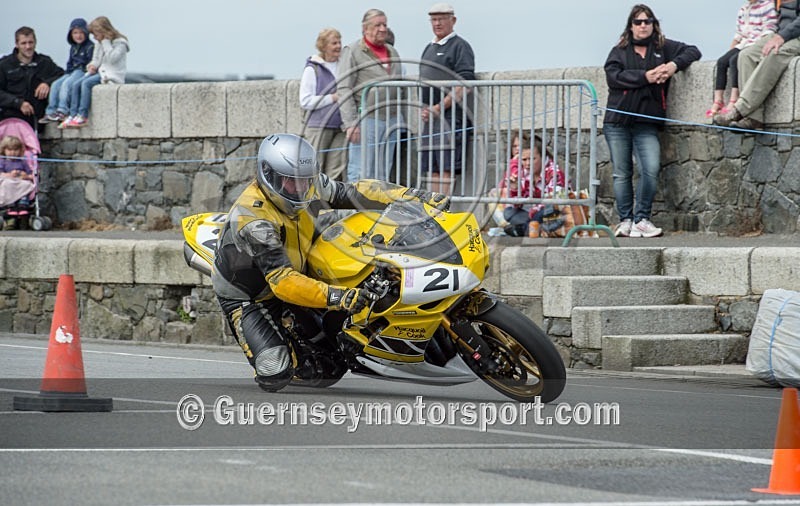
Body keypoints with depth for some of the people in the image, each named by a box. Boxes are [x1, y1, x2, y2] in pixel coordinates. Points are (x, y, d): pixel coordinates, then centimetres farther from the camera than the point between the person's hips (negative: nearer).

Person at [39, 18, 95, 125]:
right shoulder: (73, 47, 20)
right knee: (55, 85, -11)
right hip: (72, 72, 8)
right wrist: (67, 72, 10)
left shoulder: (90, 47, -7)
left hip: (83, 72, -8)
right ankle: (51, 112, -13)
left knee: (66, 84, -29)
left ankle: (62, 111, -32)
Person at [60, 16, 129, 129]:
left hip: (112, 75, -8)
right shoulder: (99, 43, 17)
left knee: (86, 83, -29)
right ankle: (73, 114, -19)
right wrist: (93, 65, 0)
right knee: (76, 85, -13)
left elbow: (112, 58, -22)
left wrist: (106, 42, -17)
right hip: (99, 72, 8)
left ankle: (83, 116, -29)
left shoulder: (120, 43, -8)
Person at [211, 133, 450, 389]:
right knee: (274, 375, -22)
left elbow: (354, 192, -7)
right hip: (244, 298, -7)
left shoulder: (307, 185, -15)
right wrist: (337, 296, -54)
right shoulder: (253, 219, -36)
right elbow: (282, 281, -43)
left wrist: (416, 196, -16)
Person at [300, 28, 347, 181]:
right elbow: (305, 101, -8)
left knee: (337, 169, -2)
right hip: (319, 126, -4)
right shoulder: (312, 69, -2)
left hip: (340, 127, 4)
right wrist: (333, 98, -12)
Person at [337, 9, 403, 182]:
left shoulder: (392, 52, 18)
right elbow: (344, 90, -9)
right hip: (365, 120, -7)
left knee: (382, 174, 8)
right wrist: (350, 123, -17)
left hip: (391, 120, 7)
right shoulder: (353, 51, -2)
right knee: (361, 173, -9)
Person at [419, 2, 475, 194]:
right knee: (432, 169, 7)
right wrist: (424, 109, 9)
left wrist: (439, 108, -16)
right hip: (430, 117, 8)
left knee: (446, 169, -12)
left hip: (450, 116, -8)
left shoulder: (460, 46, -4)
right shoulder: (429, 49, 22)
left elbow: (463, 85, -13)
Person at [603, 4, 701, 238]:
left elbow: (692, 51, 14)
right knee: (622, 173, 3)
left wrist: (674, 65, -6)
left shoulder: (663, 48, 14)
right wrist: (645, 77, -13)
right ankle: (625, 220, 9)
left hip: (646, 124, 0)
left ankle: (642, 219, -6)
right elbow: (613, 76, -5)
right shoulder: (619, 51, 11)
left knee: (651, 169, -16)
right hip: (618, 122, 0)